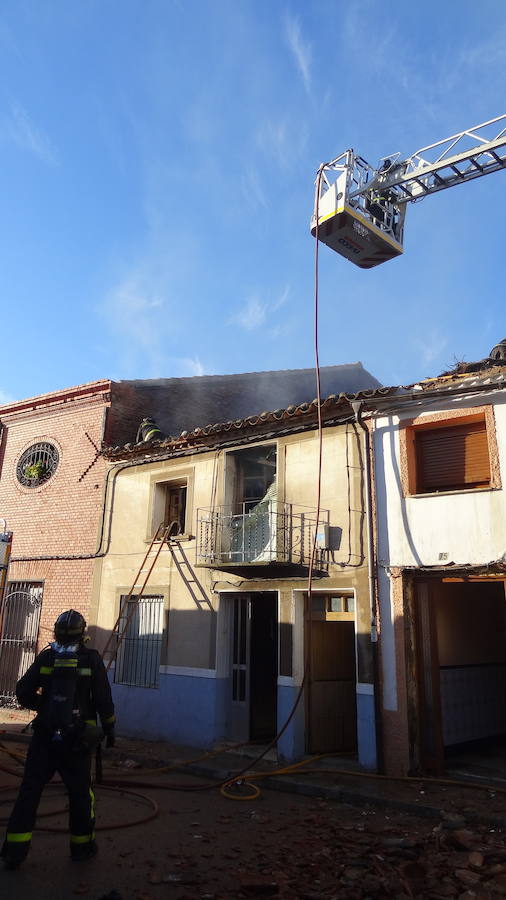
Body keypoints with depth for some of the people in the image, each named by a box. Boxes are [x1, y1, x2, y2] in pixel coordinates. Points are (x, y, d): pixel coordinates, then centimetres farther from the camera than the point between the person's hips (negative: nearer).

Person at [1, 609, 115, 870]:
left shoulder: (46, 657, 0)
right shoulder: (91, 658, -7)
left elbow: (23, 692, 2)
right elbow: (103, 699, -6)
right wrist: (109, 729, 6)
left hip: (44, 736, 2)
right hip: (77, 738, -2)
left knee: (29, 790, 10)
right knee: (80, 791, 12)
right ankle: (82, 845, 23)